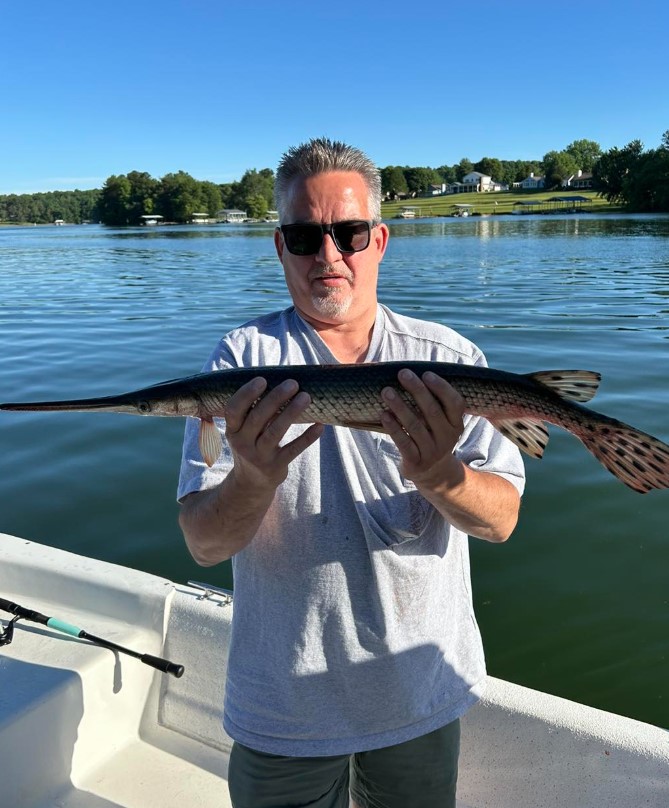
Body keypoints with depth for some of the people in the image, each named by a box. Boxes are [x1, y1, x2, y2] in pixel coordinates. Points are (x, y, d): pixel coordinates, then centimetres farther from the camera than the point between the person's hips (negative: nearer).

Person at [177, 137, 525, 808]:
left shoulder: (448, 359, -7)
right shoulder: (243, 359, -9)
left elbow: (501, 519, -10)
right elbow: (203, 544, -14)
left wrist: (437, 475, -32)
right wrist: (254, 479, -36)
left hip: (423, 692, 2)